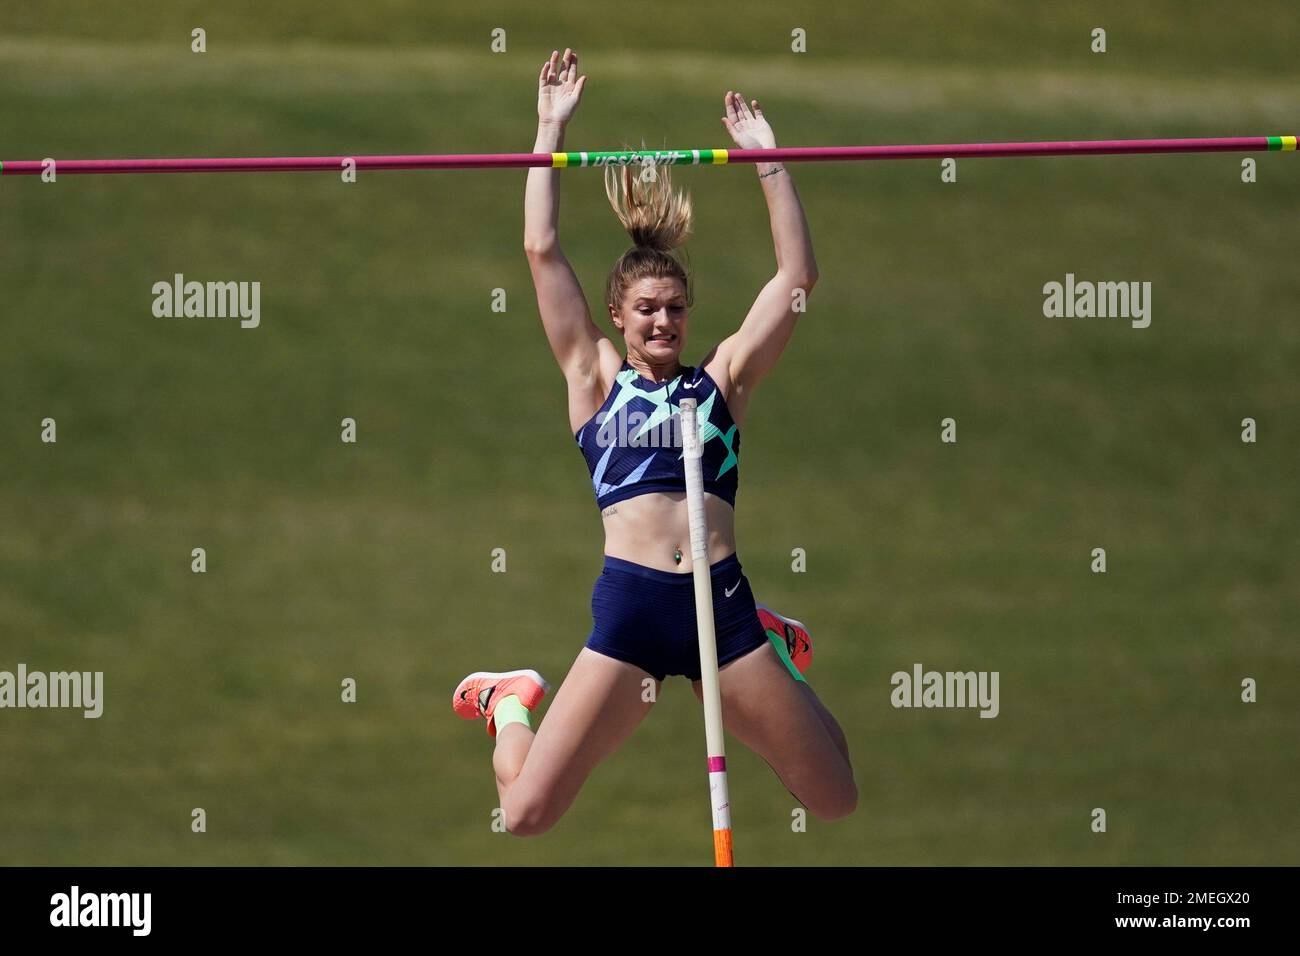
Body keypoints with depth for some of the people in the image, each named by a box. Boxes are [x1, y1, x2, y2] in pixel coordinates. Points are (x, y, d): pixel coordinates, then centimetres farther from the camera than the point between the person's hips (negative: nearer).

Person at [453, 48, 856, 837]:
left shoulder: (723, 378, 14)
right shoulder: (597, 378, 11)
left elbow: (797, 275, 9)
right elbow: (543, 251, 7)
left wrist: (768, 161, 6)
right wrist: (552, 132, 8)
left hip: (723, 606, 2)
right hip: (629, 603, -2)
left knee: (841, 801, 5)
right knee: (525, 815, -9)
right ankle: (511, 705, 27)